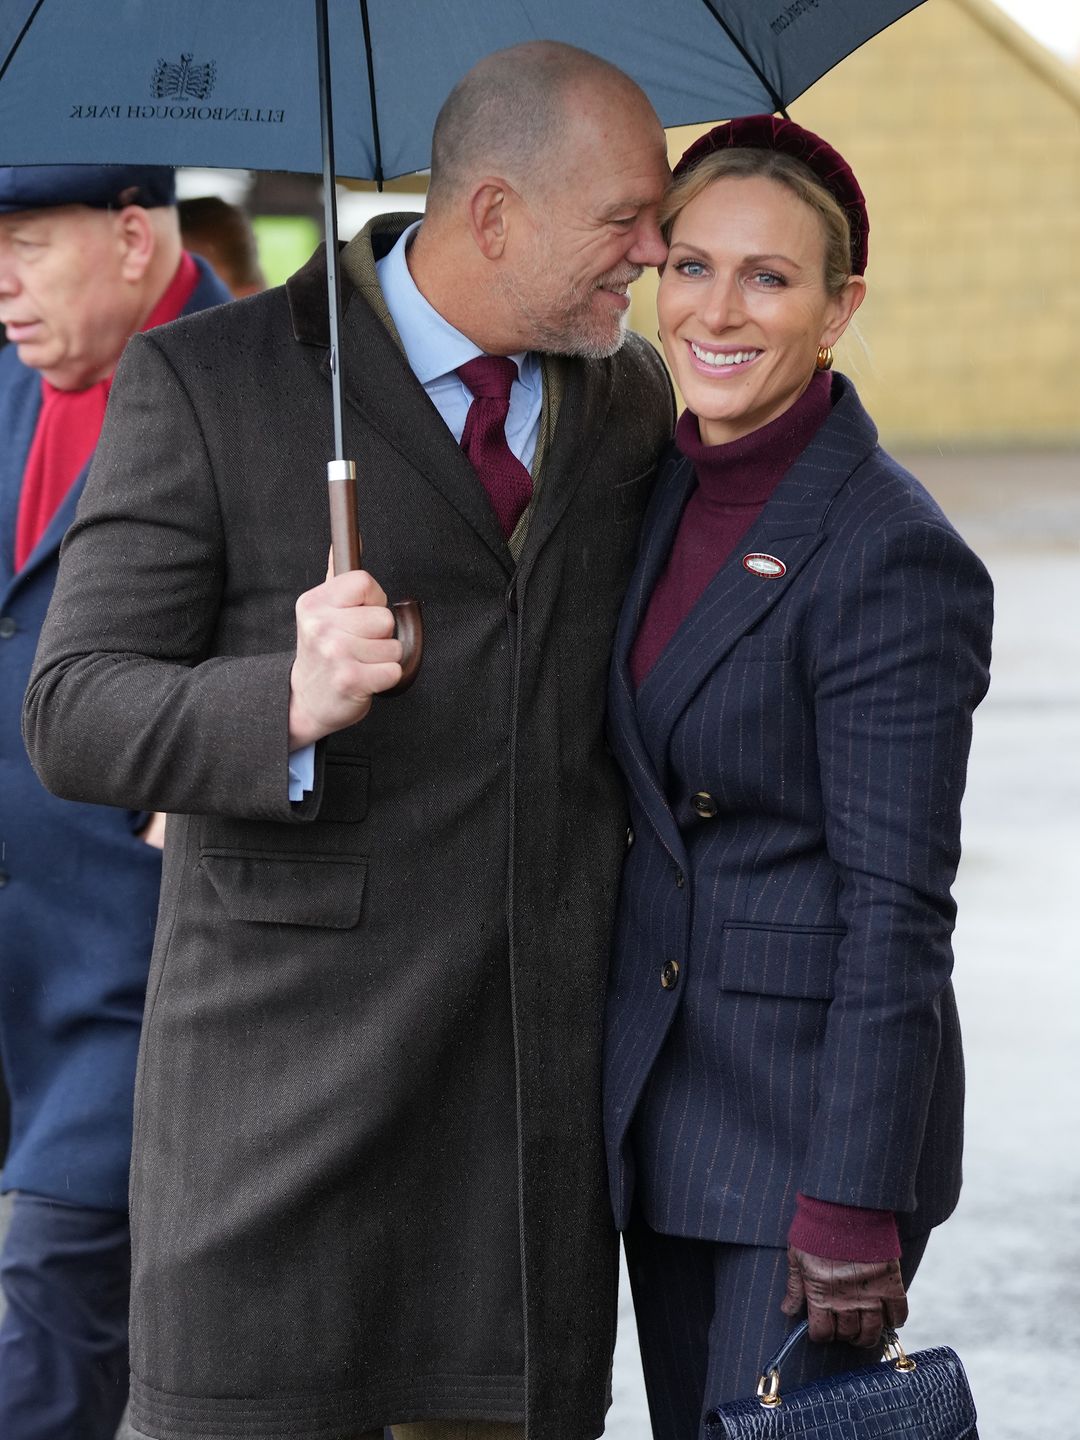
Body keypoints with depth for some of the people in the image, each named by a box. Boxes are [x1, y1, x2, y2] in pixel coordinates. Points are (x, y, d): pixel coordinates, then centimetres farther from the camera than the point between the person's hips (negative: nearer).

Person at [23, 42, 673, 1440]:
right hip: (290, 1087, -4)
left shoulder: (633, 399, 12)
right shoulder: (206, 383, -4)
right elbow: (71, 713, -9)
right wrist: (288, 703, -27)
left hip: (547, 1080, 4)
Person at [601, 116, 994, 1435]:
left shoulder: (892, 555, -16)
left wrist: (854, 1210, -19)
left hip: (812, 1114, -8)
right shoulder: (667, 493, 8)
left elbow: (897, 915, -17)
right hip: (664, 1107, 8)